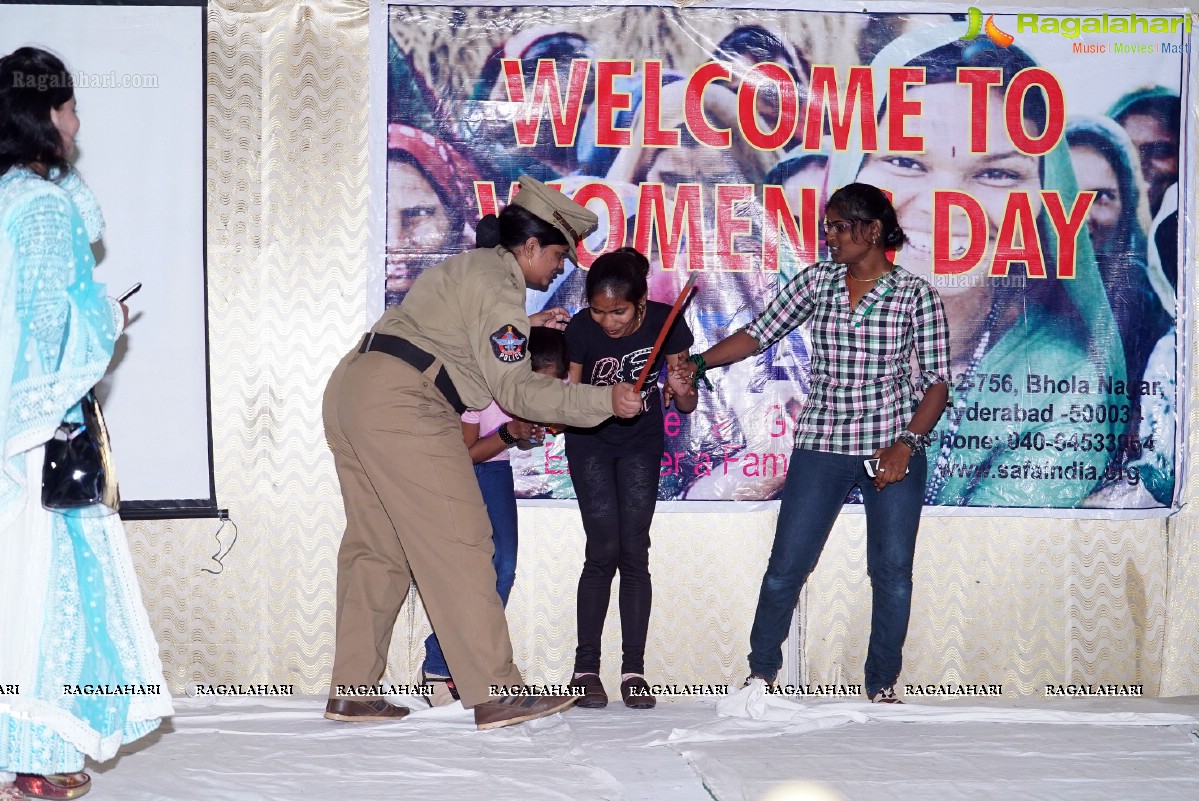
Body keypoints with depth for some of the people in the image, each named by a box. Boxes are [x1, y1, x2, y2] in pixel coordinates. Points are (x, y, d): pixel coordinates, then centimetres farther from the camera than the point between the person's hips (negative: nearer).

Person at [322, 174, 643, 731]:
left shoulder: (469, 267, 24)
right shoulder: (499, 284, -7)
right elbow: (516, 390, -11)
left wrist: (523, 327, 30)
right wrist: (604, 401, -10)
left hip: (352, 388, 10)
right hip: (401, 403, -10)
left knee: (377, 547, 12)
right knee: (458, 543, -8)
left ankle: (351, 691, 13)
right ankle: (495, 695, -8)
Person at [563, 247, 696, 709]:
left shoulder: (666, 324, -21)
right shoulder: (580, 330, -25)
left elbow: (687, 407, -12)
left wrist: (682, 390, -34)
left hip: (642, 442, 1)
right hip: (590, 442, -1)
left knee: (634, 552, -4)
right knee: (603, 551, -10)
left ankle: (634, 670, -2)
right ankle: (585, 667, -4)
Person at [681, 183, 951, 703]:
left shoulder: (916, 294, -3)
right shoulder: (815, 282, 5)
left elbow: (937, 381, -3)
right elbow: (758, 333, 5)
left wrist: (906, 444, -15)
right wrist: (699, 363, -9)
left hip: (893, 451, -2)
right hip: (822, 446, 2)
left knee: (892, 572, 3)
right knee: (786, 566, 1)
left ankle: (882, 688, 17)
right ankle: (760, 674, 18)